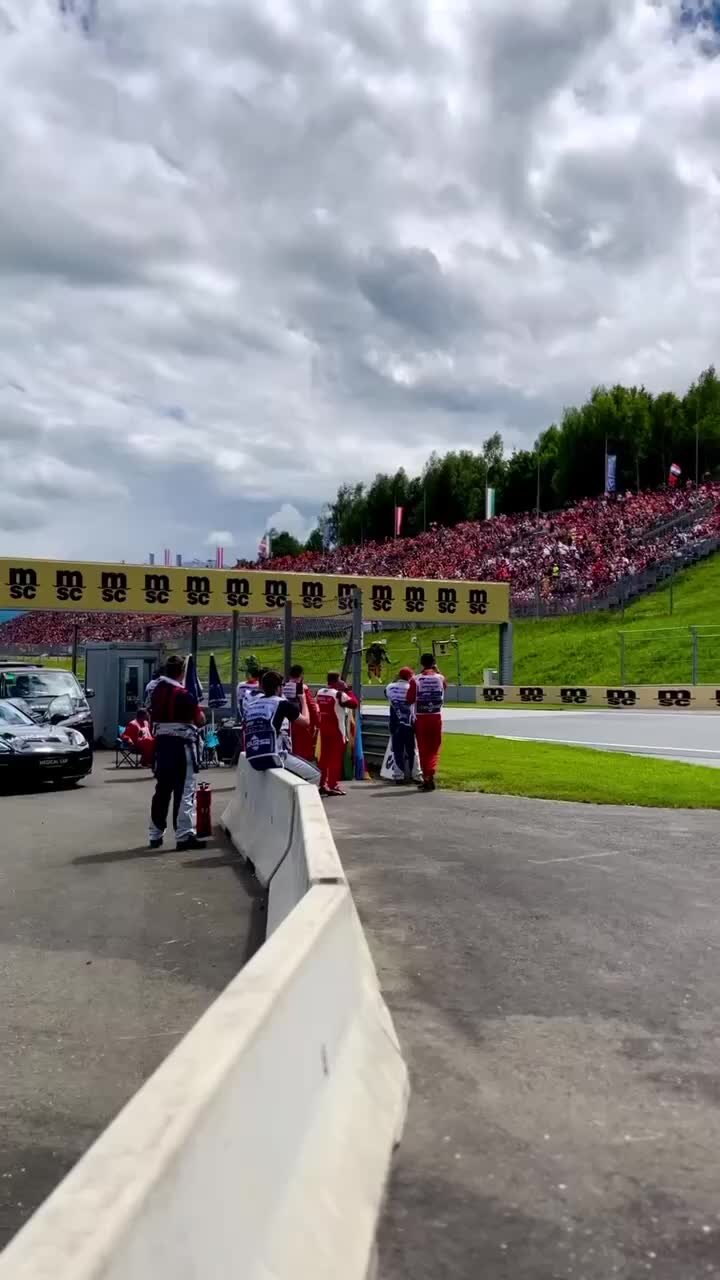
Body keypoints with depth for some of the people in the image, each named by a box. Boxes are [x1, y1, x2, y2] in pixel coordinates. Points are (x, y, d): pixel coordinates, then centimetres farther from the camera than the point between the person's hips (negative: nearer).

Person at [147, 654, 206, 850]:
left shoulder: (156, 691, 8)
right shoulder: (183, 695, -14)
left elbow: (154, 717, 12)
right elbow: (200, 720, -9)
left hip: (162, 742, 7)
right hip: (182, 744, -7)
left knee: (162, 790, 14)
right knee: (184, 791, -3)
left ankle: (156, 835, 19)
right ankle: (184, 836, -6)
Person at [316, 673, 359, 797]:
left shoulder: (319, 693, 6)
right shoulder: (339, 694, -15)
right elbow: (354, 704, -14)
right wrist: (347, 690, -5)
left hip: (324, 728, 7)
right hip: (336, 729, -7)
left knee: (324, 756, 13)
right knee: (336, 757, -1)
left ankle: (323, 784, 17)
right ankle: (333, 786, -1)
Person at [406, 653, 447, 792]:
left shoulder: (415, 680, -9)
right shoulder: (441, 678, -1)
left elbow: (409, 700, -6)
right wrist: (437, 671, 21)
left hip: (421, 718, -1)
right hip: (436, 717, 1)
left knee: (423, 749, 7)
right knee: (434, 748, 6)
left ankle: (426, 777, 10)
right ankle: (431, 774, -12)